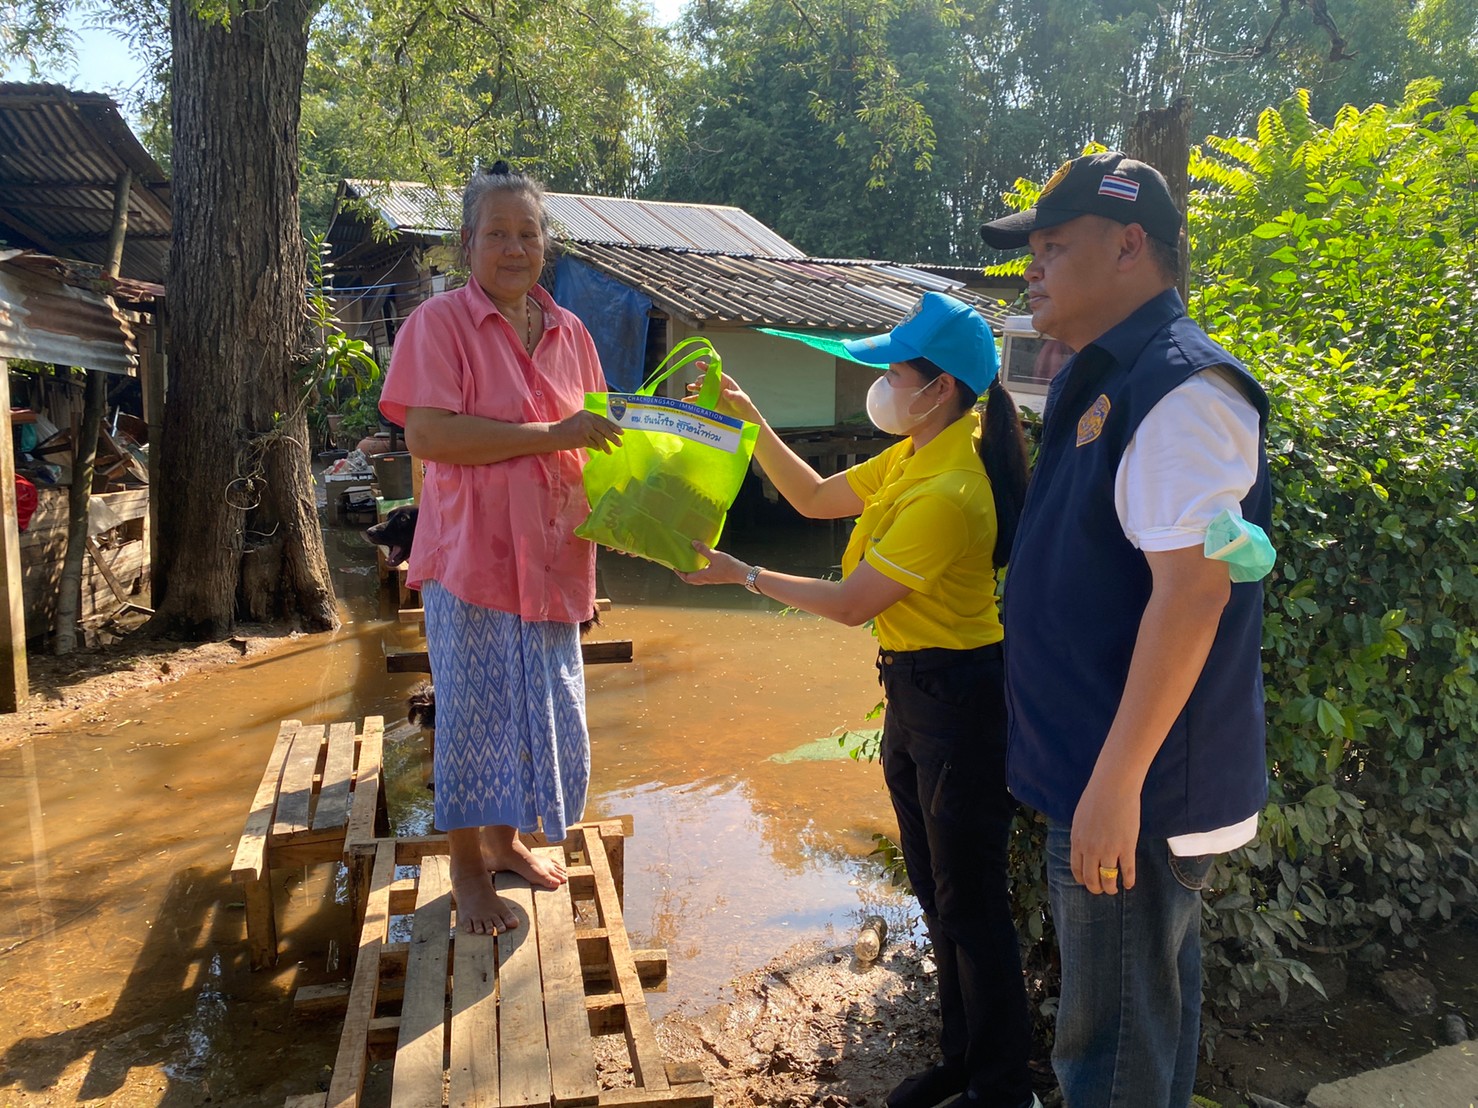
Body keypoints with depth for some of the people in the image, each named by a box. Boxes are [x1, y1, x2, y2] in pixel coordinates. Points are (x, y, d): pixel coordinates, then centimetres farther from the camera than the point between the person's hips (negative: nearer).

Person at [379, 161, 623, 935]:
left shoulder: (568, 332, 10)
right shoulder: (439, 323, -8)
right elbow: (426, 436, -21)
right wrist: (551, 435, -23)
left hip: (550, 557, 6)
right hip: (473, 552, -6)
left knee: (541, 707, 15)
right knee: (473, 711, 5)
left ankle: (504, 839, 37)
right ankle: (466, 869, 24)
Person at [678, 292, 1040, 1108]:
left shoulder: (947, 493, -25)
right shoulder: (911, 458, 5)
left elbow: (850, 603, -19)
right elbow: (814, 499, 14)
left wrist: (741, 575, -9)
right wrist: (750, 422, 7)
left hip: (958, 697, -10)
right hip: (912, 687, 10)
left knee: (970, 903, 5)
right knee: (935, 891, 21)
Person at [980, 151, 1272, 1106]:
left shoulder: (1181, 387, -19)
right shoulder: (1103, 383, 12)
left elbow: (1192, 591, -26)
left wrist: (1116, 780, -25)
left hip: (1141, 787, -10)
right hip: (1105, 768, 10)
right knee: (1149, 1009, 25)